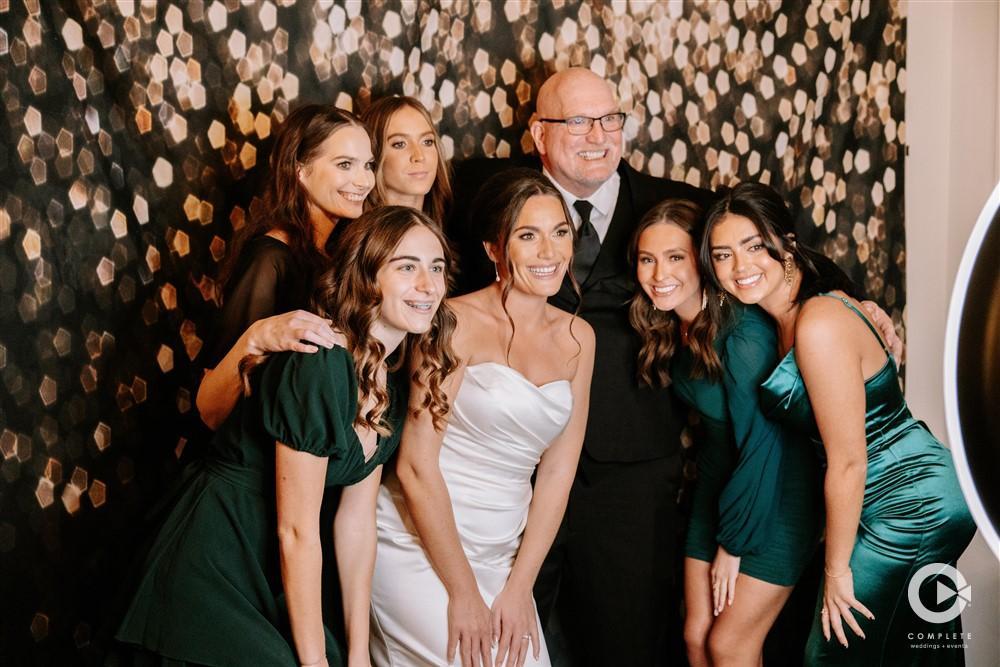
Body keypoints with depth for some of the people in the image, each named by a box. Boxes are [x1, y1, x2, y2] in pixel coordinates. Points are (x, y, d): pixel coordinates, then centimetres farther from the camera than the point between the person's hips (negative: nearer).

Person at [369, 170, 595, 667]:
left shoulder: (577, 338, 6)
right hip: (418, 546, -5)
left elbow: (557, 473, 5)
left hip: (501, 555, 5)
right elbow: (416, 467, -14)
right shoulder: (459, 323, -12)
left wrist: (518, 587, -2)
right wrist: (463, 591, -11)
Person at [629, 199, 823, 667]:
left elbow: (761, 446, -22)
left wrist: (732, 545, -13)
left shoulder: (744, 333, -27)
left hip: (777, 495, -7)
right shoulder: (667, 328, -4)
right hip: (719, 483, 7)